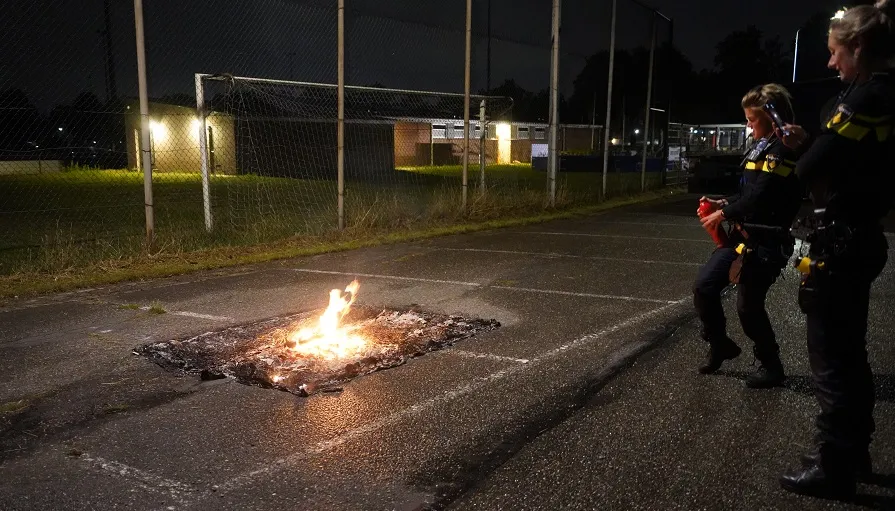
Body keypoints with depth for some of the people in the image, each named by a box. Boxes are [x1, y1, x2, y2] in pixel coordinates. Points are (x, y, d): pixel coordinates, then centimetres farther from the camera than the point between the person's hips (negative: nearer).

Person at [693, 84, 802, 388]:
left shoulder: (783, 149, -15)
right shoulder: (764, 147, 15)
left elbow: (760, 197, -21)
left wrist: (724, 214, -10)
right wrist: (722, 204, 5)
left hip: (766, 242, -9)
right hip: (744, 235, 9)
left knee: (748, 305, -3)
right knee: (704, 286, 5)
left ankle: (771, 366, 18)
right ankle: (719, 345, 24)